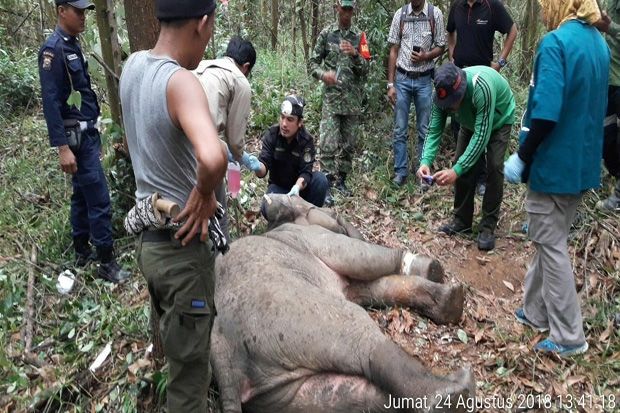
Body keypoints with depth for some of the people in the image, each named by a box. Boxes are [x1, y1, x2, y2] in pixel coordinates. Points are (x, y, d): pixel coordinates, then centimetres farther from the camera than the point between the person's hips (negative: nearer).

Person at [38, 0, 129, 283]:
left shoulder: (73, 45, 13)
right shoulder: (53, 49, -15)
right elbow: (50, 102, -20)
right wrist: (62, 147, -23)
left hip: (87, 133, 10)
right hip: (76, 137, -10)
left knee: (82, 195, 16)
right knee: (99, 200, -6)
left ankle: (82, 252, 29)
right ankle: (106, 263, 3)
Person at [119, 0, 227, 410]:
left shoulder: (133, 65, 2)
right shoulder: (181, 82, -24)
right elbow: (213, 159, -43)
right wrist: (205, 192, -21)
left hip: (146, 237, 9)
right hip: (181, 246, -8)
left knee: (177, 346, 30)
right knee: (189, 369, 9)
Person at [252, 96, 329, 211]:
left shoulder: (307, 140, -17)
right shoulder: (271, 134, -15)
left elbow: (306, 172, -25)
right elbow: (264, 165, -25)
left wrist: (297, 187, -48)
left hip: (299, 185, 1)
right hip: (278, 186, 0)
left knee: (320, 179, -30)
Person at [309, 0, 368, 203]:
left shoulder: (359, 36, 6)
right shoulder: (326, 33, 3)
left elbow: (365, 69, 2)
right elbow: (313, 63, 5)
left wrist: (354, 54, -16)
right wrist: (323, 74, -16)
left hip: (353, 99, 3)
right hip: (332, 98, -2)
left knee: (348, 144, 9)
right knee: (328, 144, -9)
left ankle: (340, 179, 23)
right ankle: (326, 185, -4)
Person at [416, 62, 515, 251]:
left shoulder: (481, 87, -44)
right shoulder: (443, 92, -28)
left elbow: (482, 135, -43)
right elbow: (434, 130, -23)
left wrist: (456, 170, -49)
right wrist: (425, 161, -40)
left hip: (498, 121, -5)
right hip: (471, 121, 5)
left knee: (494, 167, -16)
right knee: (463, 165, -4)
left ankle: (488, 226, -5)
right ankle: (462, 219, 11)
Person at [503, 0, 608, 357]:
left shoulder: (556, 42, -17)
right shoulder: (599, 42, 10)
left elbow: (546, 113, -26)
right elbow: (592, 107, 15)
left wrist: (523, 157, -14)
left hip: (555, 162, -8)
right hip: (584, 162, 8)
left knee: (552, 246, 4)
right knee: (551, 239, 19)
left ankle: (569, 337, 15)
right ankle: (537, 312, 33)